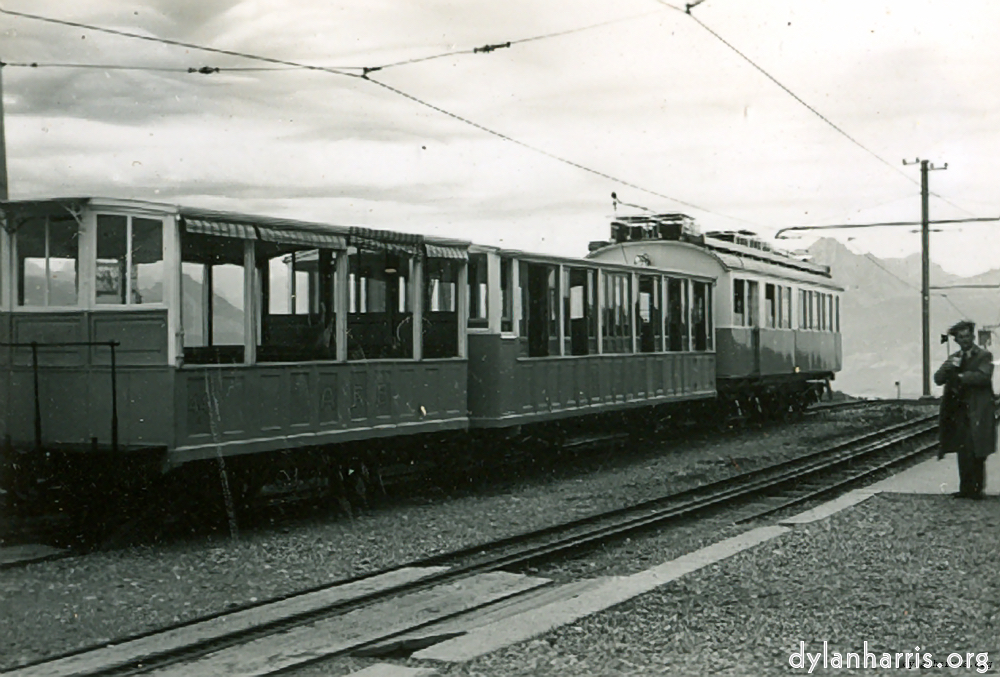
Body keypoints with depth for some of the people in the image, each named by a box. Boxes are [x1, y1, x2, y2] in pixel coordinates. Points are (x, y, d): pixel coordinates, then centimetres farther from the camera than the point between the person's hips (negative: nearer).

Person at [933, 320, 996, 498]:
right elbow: (938, 379, 6)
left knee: (976, 453, -5)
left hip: (977, 413, -5)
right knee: (963, 452, 5)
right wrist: (948, 368, -13)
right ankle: (965, 488, 10)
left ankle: (976, 489, 1)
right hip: (959, 412, 5)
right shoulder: (953, 358, 17)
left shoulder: (984, 356, 0)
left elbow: (983, 376, -17)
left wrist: (961, 376, -12)